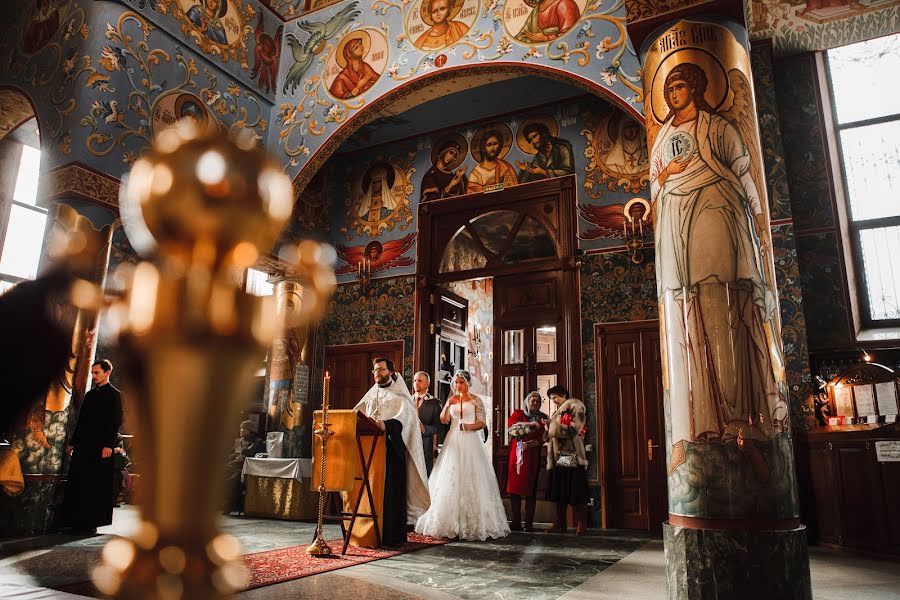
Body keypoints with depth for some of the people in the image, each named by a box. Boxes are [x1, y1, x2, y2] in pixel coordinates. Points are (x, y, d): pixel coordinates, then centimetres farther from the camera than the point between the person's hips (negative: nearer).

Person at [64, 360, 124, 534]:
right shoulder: (90, 394, 17)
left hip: (101, 446, -7)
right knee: (78, 484, 6)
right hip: (83, 445, 7)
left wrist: (109, 445, -17)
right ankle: (78, 522, 14)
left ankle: (93, 523, 5)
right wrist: (73, 442, 16)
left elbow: (116, 422, -10)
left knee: (97, 485, -3)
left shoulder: (114, 395, -3)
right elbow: (81, 420, 21)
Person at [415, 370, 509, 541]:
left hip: (470, 443, -3)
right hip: (453, 443, 3)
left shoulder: (475, 400, 5)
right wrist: (447, 406, -11)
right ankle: (451, 522, 0)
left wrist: (468, 426, -16)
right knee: (450, 481, -3)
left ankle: (473, 523, -1)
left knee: (471, 481, -6)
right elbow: (443, 420, 4)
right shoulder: (451, 399, 14)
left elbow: (482, 423, 0)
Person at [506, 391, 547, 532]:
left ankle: (529, 523, 2)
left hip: (532, 457, -1)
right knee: (514, 489, -1)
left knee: (530, 490, -3)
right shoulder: (518, 413, 13)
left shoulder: (543, 418, 11)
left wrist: (529, 444, -17)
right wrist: (530, 424, -16)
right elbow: (510, 423, -9)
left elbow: (542, 439, 0)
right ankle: (516, 523, 7)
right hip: (516, 456, 1)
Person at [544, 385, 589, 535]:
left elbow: (576, 429, -14)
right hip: (559, 457, 7)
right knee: (559, 493, 7)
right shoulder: (555, 414, 19)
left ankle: (581, 525, 3)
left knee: (576, 494, -3)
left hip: (572, 457, -7)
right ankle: (560, 524, 13)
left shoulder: (575, 408, -1)